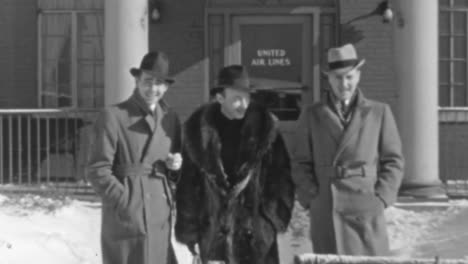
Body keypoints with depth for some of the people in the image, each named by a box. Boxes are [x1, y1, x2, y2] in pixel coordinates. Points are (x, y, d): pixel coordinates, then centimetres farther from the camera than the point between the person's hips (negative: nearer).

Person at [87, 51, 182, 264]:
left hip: (160, 220, 6)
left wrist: (176, 165, 1)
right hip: (126, 220, -6)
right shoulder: (113, 117, -7)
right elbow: (98, 171, -9)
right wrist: (126, 203, -15)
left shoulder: (170, 118, 13)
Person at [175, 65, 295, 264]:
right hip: (213, 232, 0)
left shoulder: (264, 126, 0)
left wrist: (275, 216, -3)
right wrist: (189, 233, 3)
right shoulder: (198, 130, 0)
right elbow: (187, 185, 4)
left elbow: (280, 175, 5)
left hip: (257, 234, 0)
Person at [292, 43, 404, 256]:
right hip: (326, 213, 0)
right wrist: (313, 199, -3)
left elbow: (393, 161, 8)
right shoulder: (311, 115, 10)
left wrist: (380, 199, -4)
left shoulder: (379, 112, 9)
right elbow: (301, 164, 10)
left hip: (366, 209, 0)